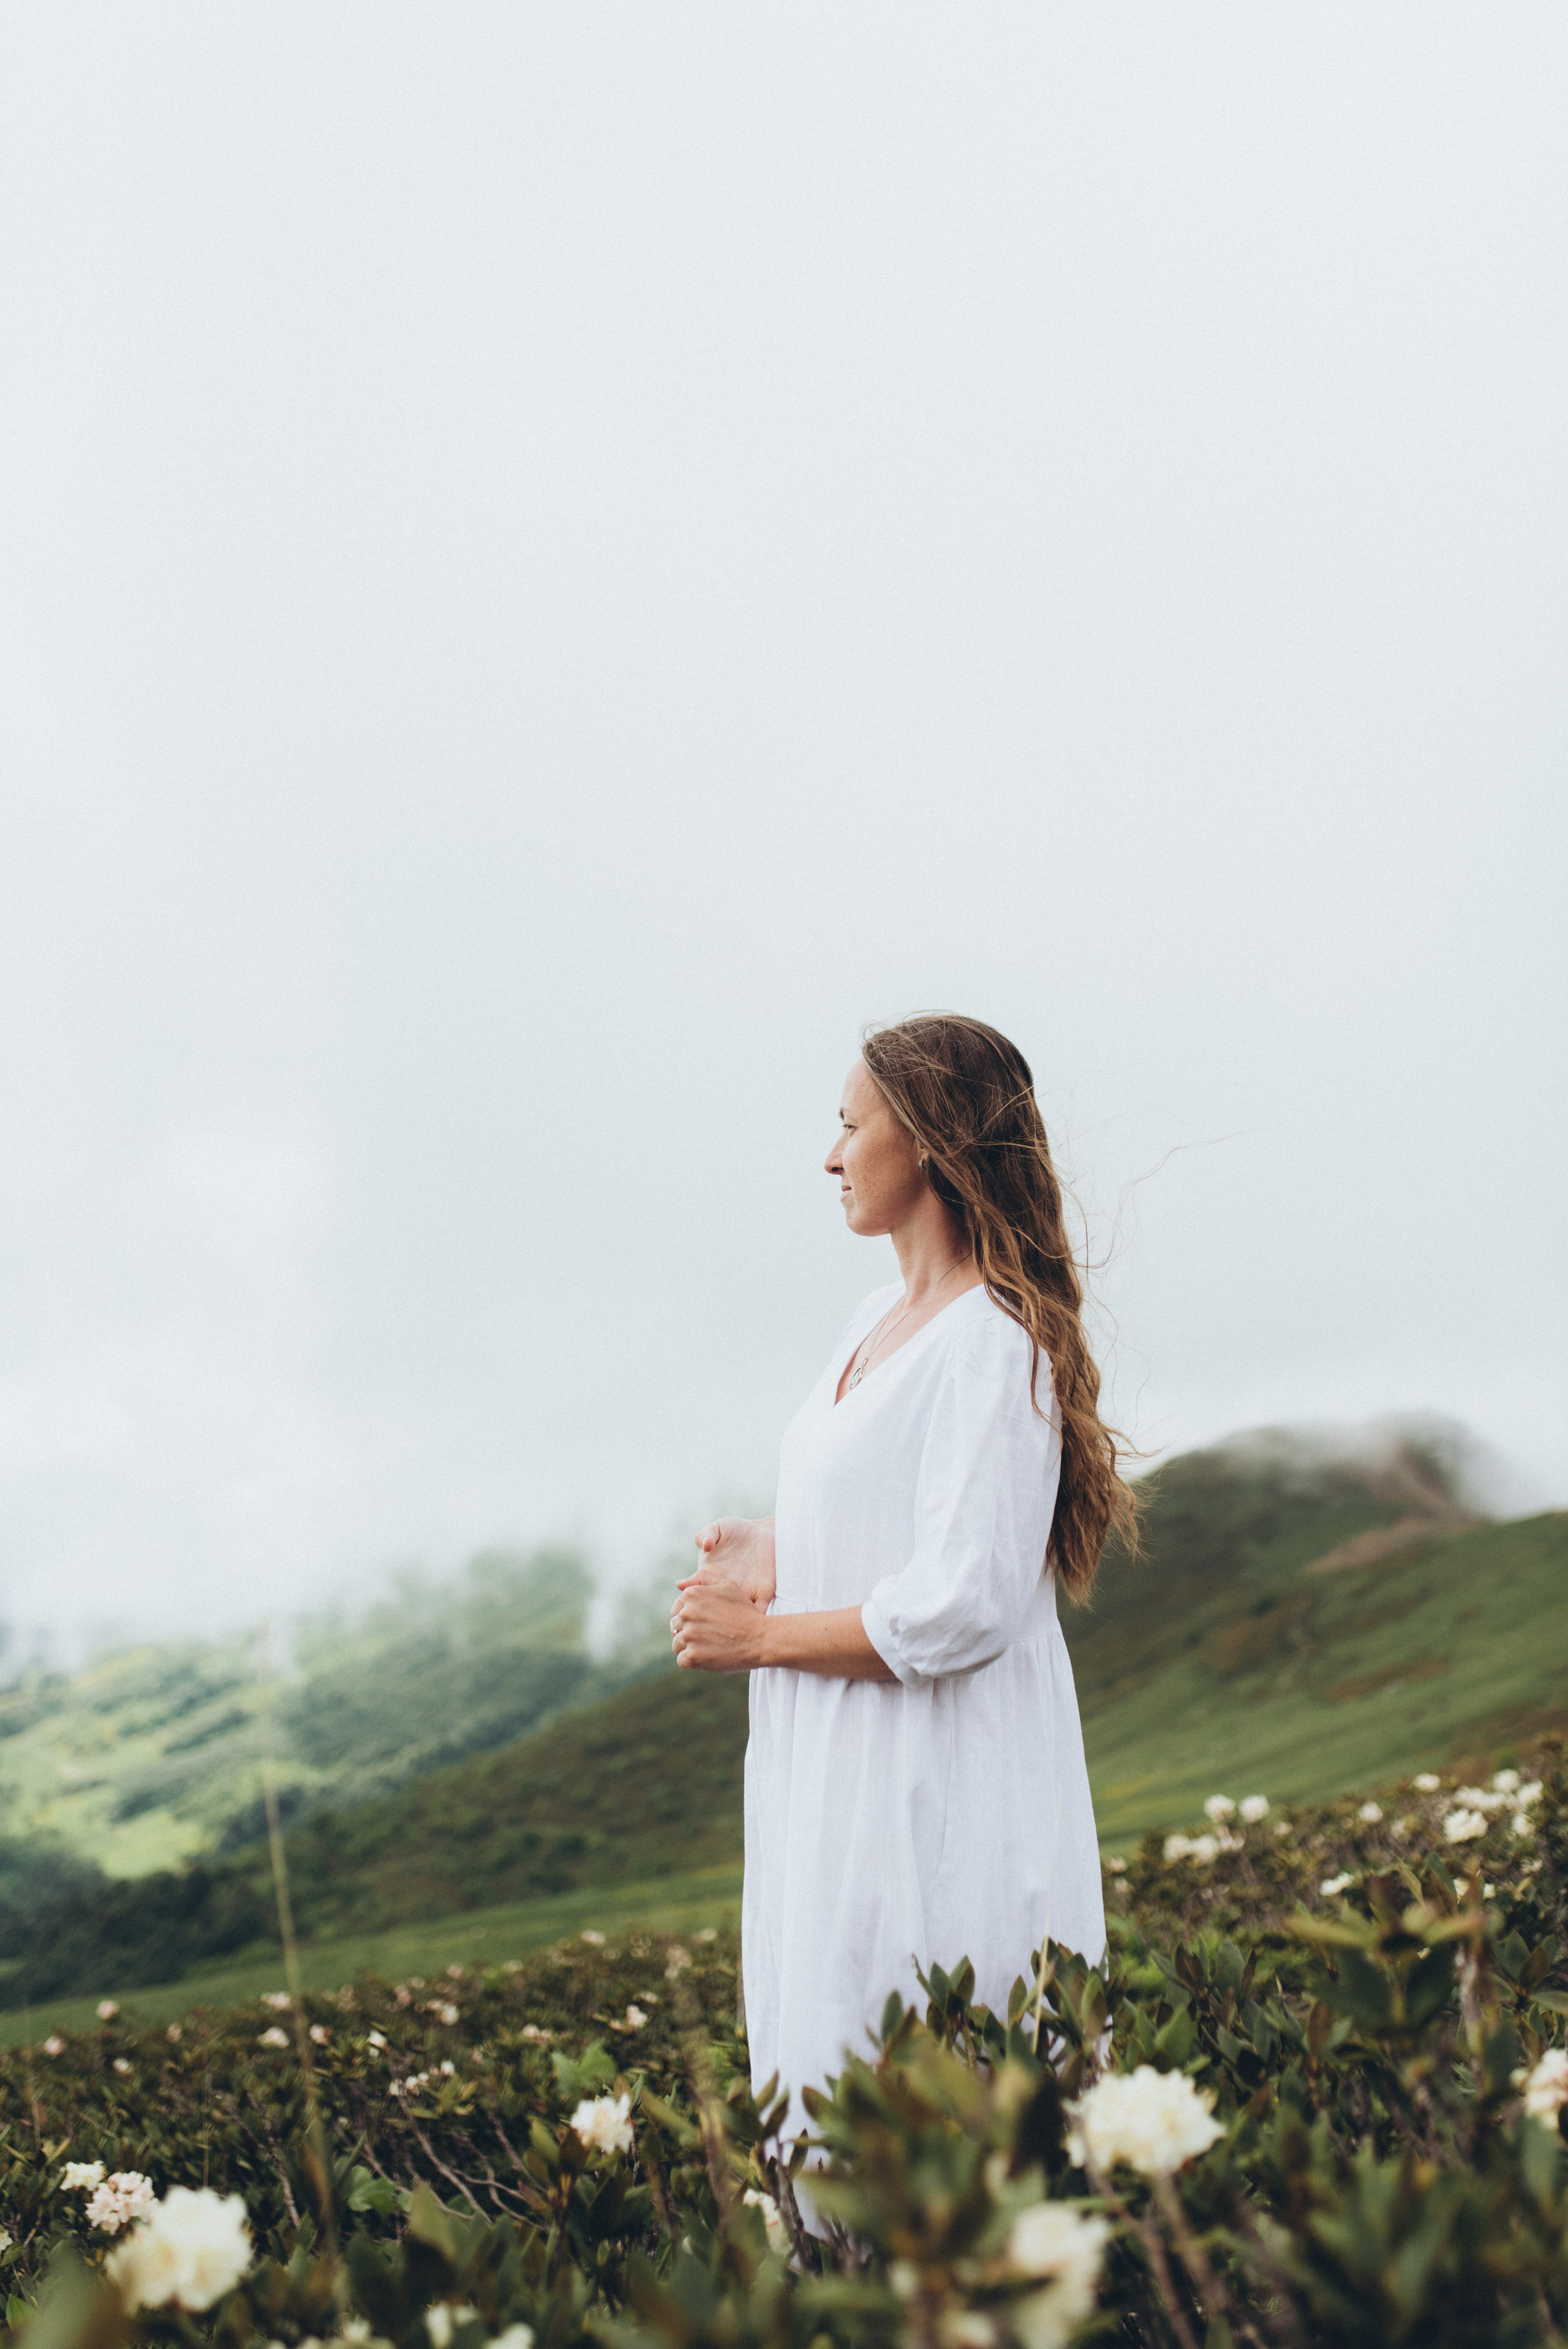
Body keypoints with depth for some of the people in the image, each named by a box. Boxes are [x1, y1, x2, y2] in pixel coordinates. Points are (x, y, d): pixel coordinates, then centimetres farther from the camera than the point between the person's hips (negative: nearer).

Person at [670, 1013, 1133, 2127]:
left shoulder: (992, 1347, -19)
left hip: (941, 1802, -9)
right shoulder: (879, 1322, 10)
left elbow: (961, 1609, -24)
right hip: (845, 1783, 9)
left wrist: (761, 1636, -14)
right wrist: (777, 1551, 2)